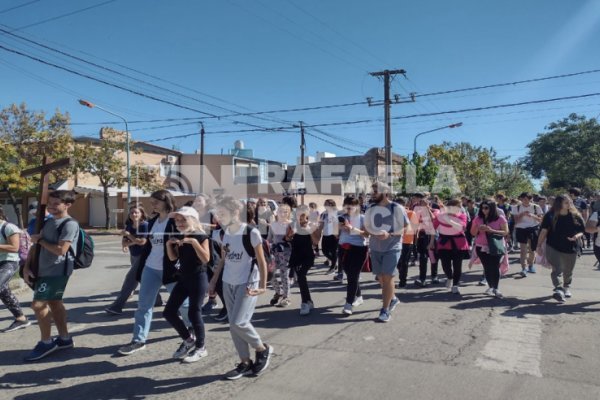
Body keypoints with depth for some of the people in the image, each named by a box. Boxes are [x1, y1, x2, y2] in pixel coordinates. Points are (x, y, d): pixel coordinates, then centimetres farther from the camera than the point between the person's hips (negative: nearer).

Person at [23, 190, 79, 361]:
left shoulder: (70, 224, -15)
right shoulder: (48, 222, 12)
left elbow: (60, 250, -22)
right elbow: (36, 244, 16)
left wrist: (40, 240, -10)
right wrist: (27, 266, 6)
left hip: (57, 272, -9)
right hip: (44, 270, 9)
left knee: (38, 304, -10)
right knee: (54, 303, 14)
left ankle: (46, 342, 5)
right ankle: (64, 338, 25)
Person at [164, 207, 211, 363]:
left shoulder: (201, 236, -12)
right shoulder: (178, 236, 7)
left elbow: (206, 259, -21)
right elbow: (173, 258, 11)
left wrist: (194, 242, -28)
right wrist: (169, 244, -5)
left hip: (198, 278, -7)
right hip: (183, 277, 7)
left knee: (194, 313, -3)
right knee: (169, 312, 6)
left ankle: (200, 348, 17)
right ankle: (188, 340, 25)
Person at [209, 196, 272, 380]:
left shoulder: (251, 233, -15)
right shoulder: (224, 234, 4)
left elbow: (261, 261, -10)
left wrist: (262, 286, -16)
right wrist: (213, 280, 16)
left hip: (247, 284, -6)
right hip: (228, 284, 7)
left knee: (238, 322, -14)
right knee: (233, 326, 7)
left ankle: (263, 349, 12)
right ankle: (245, 363, 22)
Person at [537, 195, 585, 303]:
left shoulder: (576, 216, 1)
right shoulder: (550, 216, -5)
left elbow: (582, 231, 7)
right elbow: (544, 231, -4)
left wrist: (578, 236, -16)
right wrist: (539, 245, -7)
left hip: (570, 249, 3)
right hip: (553, 248, -3)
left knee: (568, 272, 16)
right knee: (557, 269, -15)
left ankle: (566, 288, 38)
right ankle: (558, 290, -23)